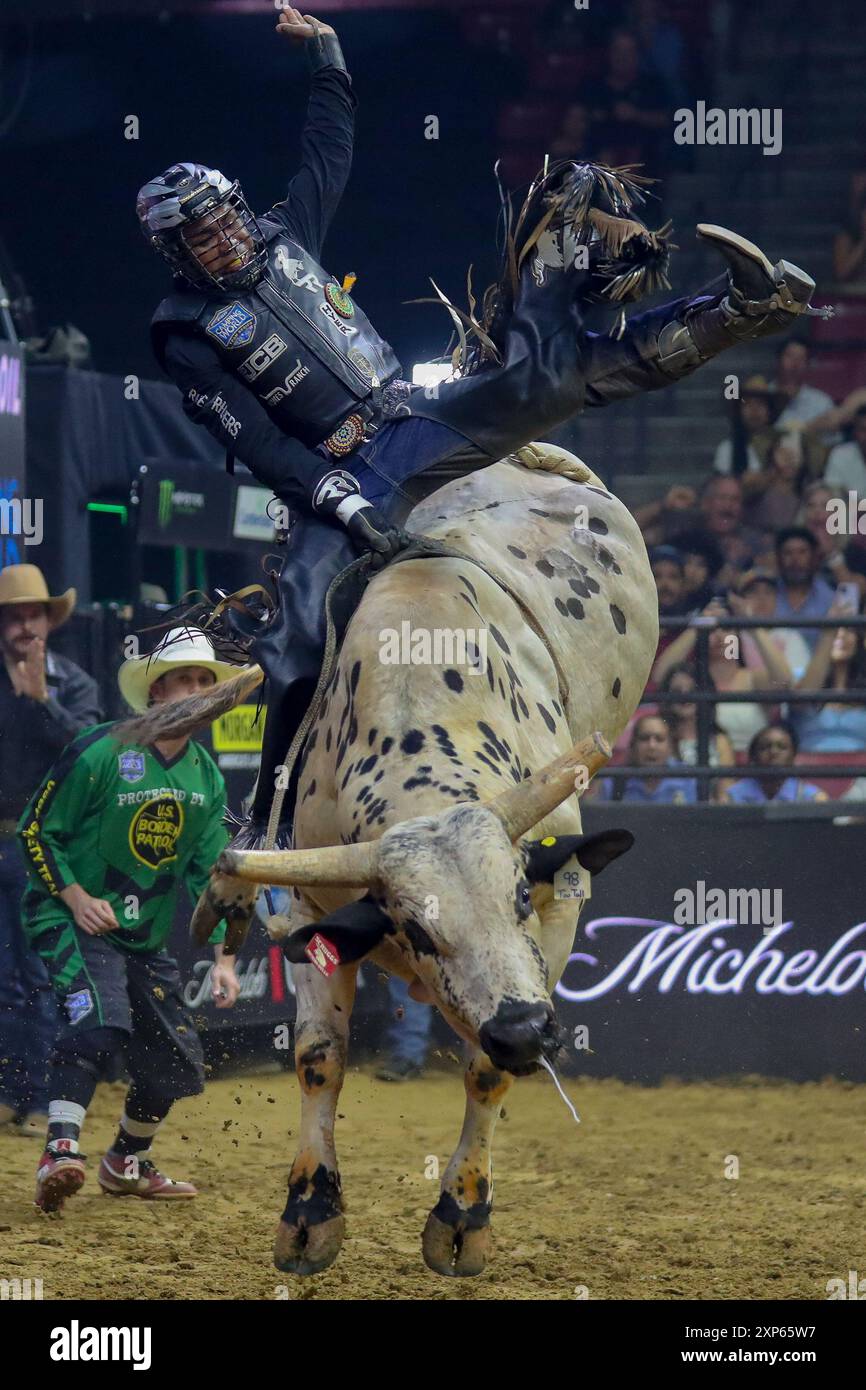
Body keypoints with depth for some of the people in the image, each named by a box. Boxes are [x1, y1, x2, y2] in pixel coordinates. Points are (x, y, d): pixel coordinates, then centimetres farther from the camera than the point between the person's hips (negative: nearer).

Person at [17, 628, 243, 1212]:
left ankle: (127, 1164, 31)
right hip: (72, 921, -7)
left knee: (177, 1062, 8)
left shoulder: (207, 777, 5)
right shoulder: (100, 753, -15)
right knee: (97, 1021, -32)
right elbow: (36, 830, -10)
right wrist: (77, 898, -19)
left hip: (148, 936, 7)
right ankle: (61, 1152, -38)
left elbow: (211, 872, 8)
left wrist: (223, 957, 2)